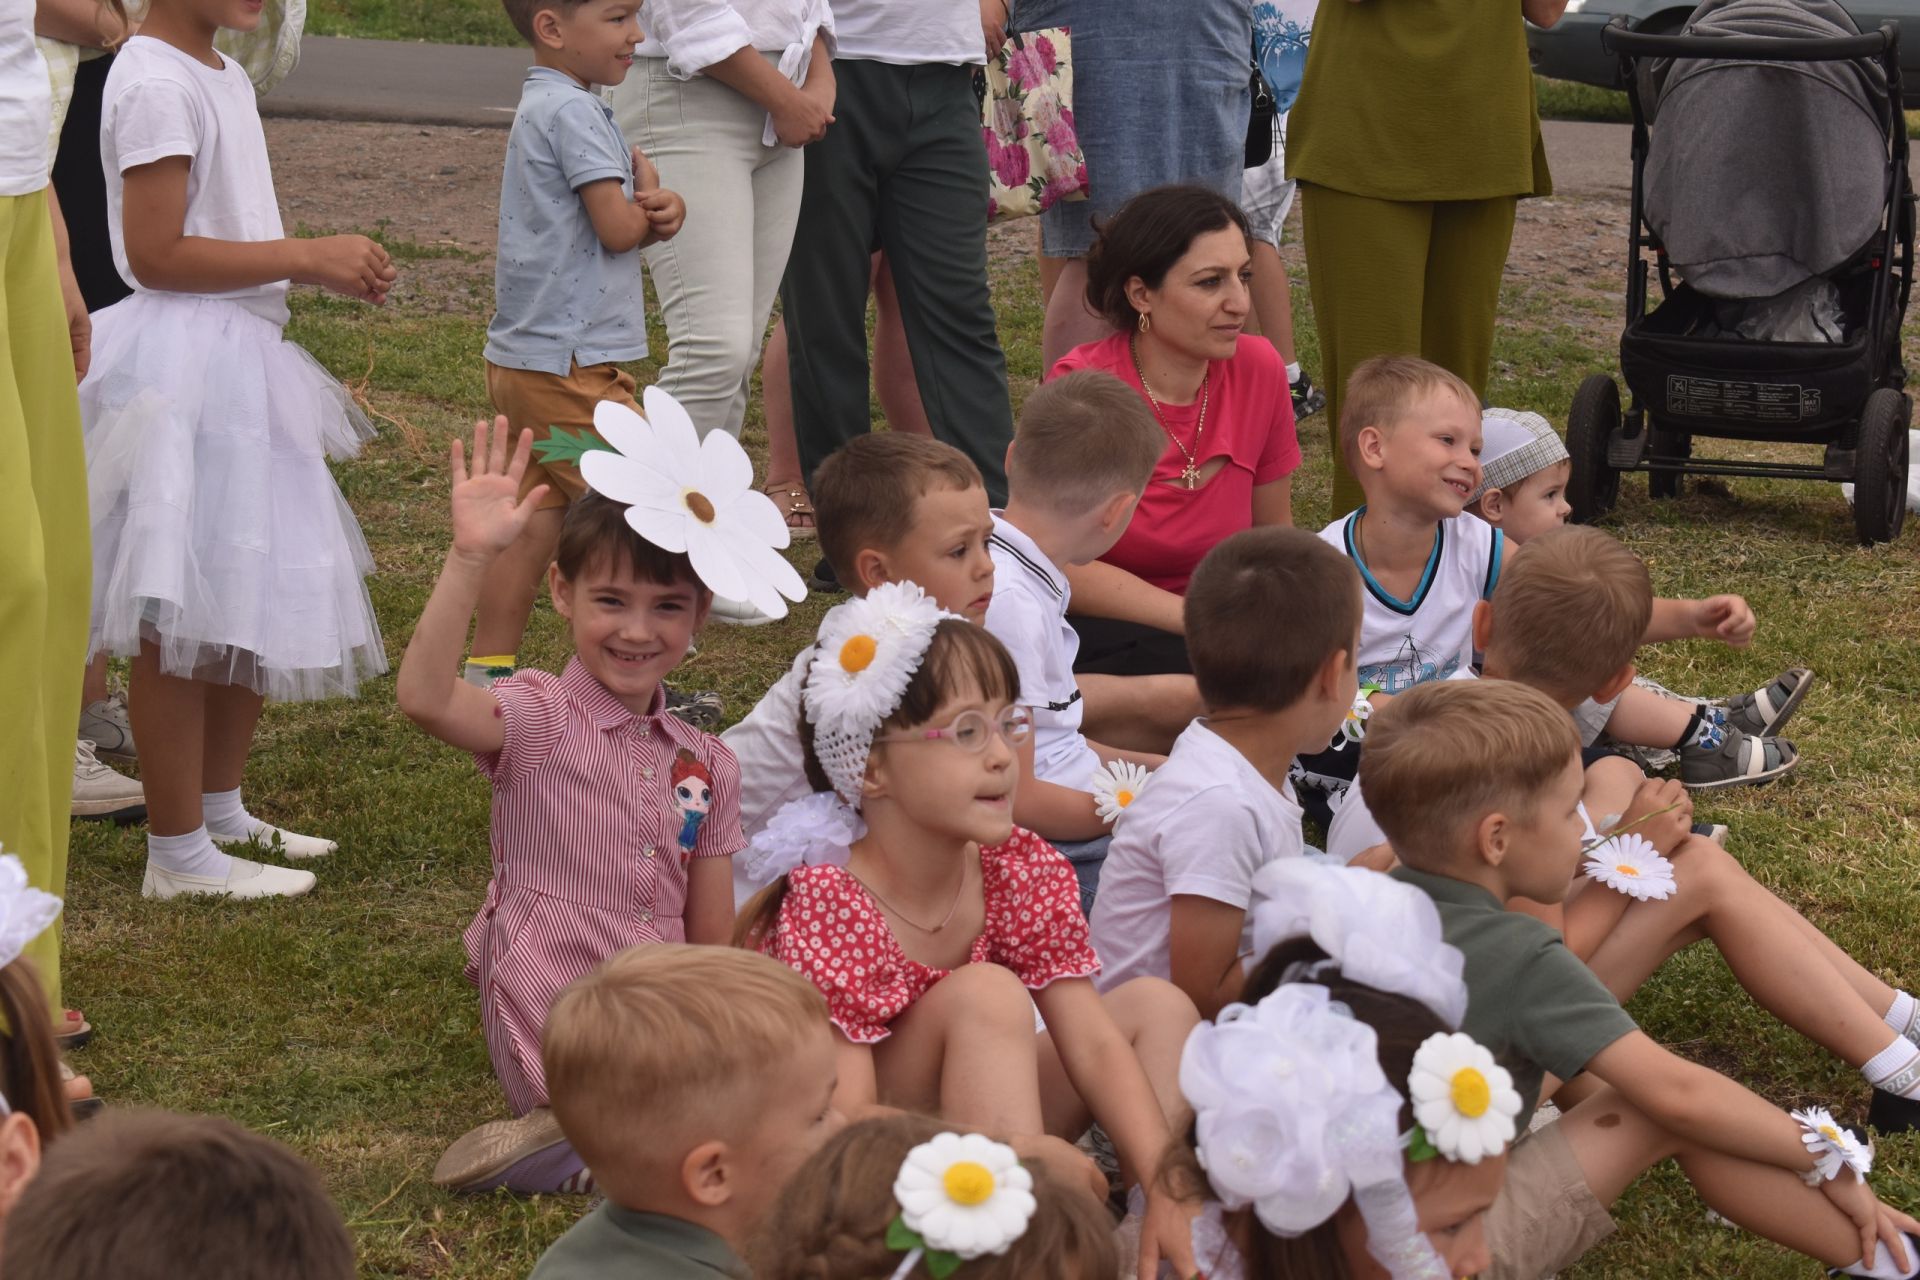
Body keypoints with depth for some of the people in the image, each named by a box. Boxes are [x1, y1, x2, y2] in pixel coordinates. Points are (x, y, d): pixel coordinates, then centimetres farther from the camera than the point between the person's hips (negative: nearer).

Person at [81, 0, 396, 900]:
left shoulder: (223, 77, 13)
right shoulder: (156, 84, -17)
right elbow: (155, 253, -21)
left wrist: (327, 265, 5)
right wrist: (307, 258, -17)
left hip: (241, 361, 10)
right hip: (182, 368, -10)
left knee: (255, 600, 18)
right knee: (180, 619, -2)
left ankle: (222, 811, 32)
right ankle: (178, 854, 5)